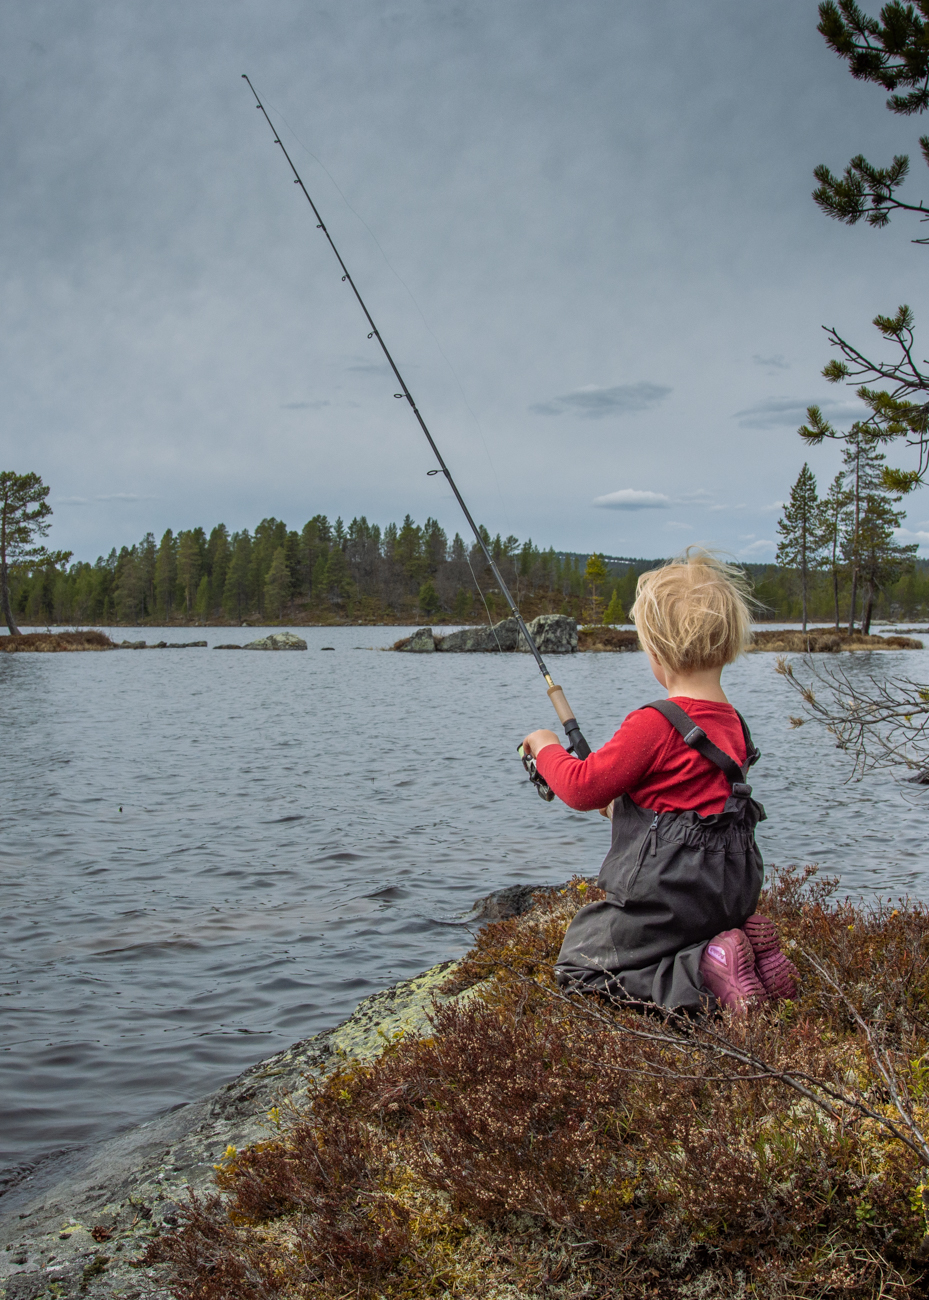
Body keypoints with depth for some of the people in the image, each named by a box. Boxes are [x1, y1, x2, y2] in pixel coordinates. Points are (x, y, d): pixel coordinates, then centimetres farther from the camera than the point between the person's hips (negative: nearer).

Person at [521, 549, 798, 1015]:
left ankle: (702, 972, -12)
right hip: (729, 895, 9)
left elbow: (583, 788, -15)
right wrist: (626, 799, 25)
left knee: (578, 963, 5)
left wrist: (547, 749, 3)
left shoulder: (654, 724, -21)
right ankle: (744, 947, 6)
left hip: (668, 896, -8)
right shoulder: (733, 723, 5)